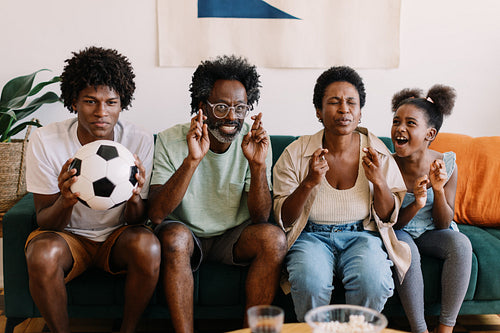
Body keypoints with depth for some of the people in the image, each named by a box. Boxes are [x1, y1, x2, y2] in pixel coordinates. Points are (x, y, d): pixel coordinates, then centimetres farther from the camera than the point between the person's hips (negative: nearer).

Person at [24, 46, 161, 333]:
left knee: (148, 245, -31)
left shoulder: (141, 141, -13)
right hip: (67, 234, 0)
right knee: (43, 254, -33)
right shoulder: (45, 140, -14)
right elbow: (44, 221, -11)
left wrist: (135, 199, -32)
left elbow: (137, 220, -8)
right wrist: (65, 202, -35)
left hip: (117, 234, 1)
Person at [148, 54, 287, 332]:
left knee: (274, 238, -26)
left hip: (234, 236, 2)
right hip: (186, 234, -1)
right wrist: (192, 160, -36)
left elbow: (260, 218, -13)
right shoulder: (171, 140, -13)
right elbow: (156, 214, -24)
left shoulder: (255, 140, -8)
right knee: (174, 235, -33)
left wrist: (258, 165, -30)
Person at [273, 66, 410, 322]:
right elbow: (283, 220, -6)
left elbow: (388, 218, 3)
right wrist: (309, 183, -22)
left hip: (361, 236, 1)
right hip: (312, 236, -1)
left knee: (374, 281, -30)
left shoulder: (377, 153, -1)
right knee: (310, 281, -32)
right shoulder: (295, 154, -6)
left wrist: (378, 181, -16)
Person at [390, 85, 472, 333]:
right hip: (399, 232, -2)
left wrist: (438, 190, -27)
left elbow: (443, 224, -9)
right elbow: (392, 223, -14)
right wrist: (416, 204, -34)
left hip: (431, 233, 3)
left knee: (461, 244, -26)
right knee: (406, 251, -34)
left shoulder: (446, 164, -13)